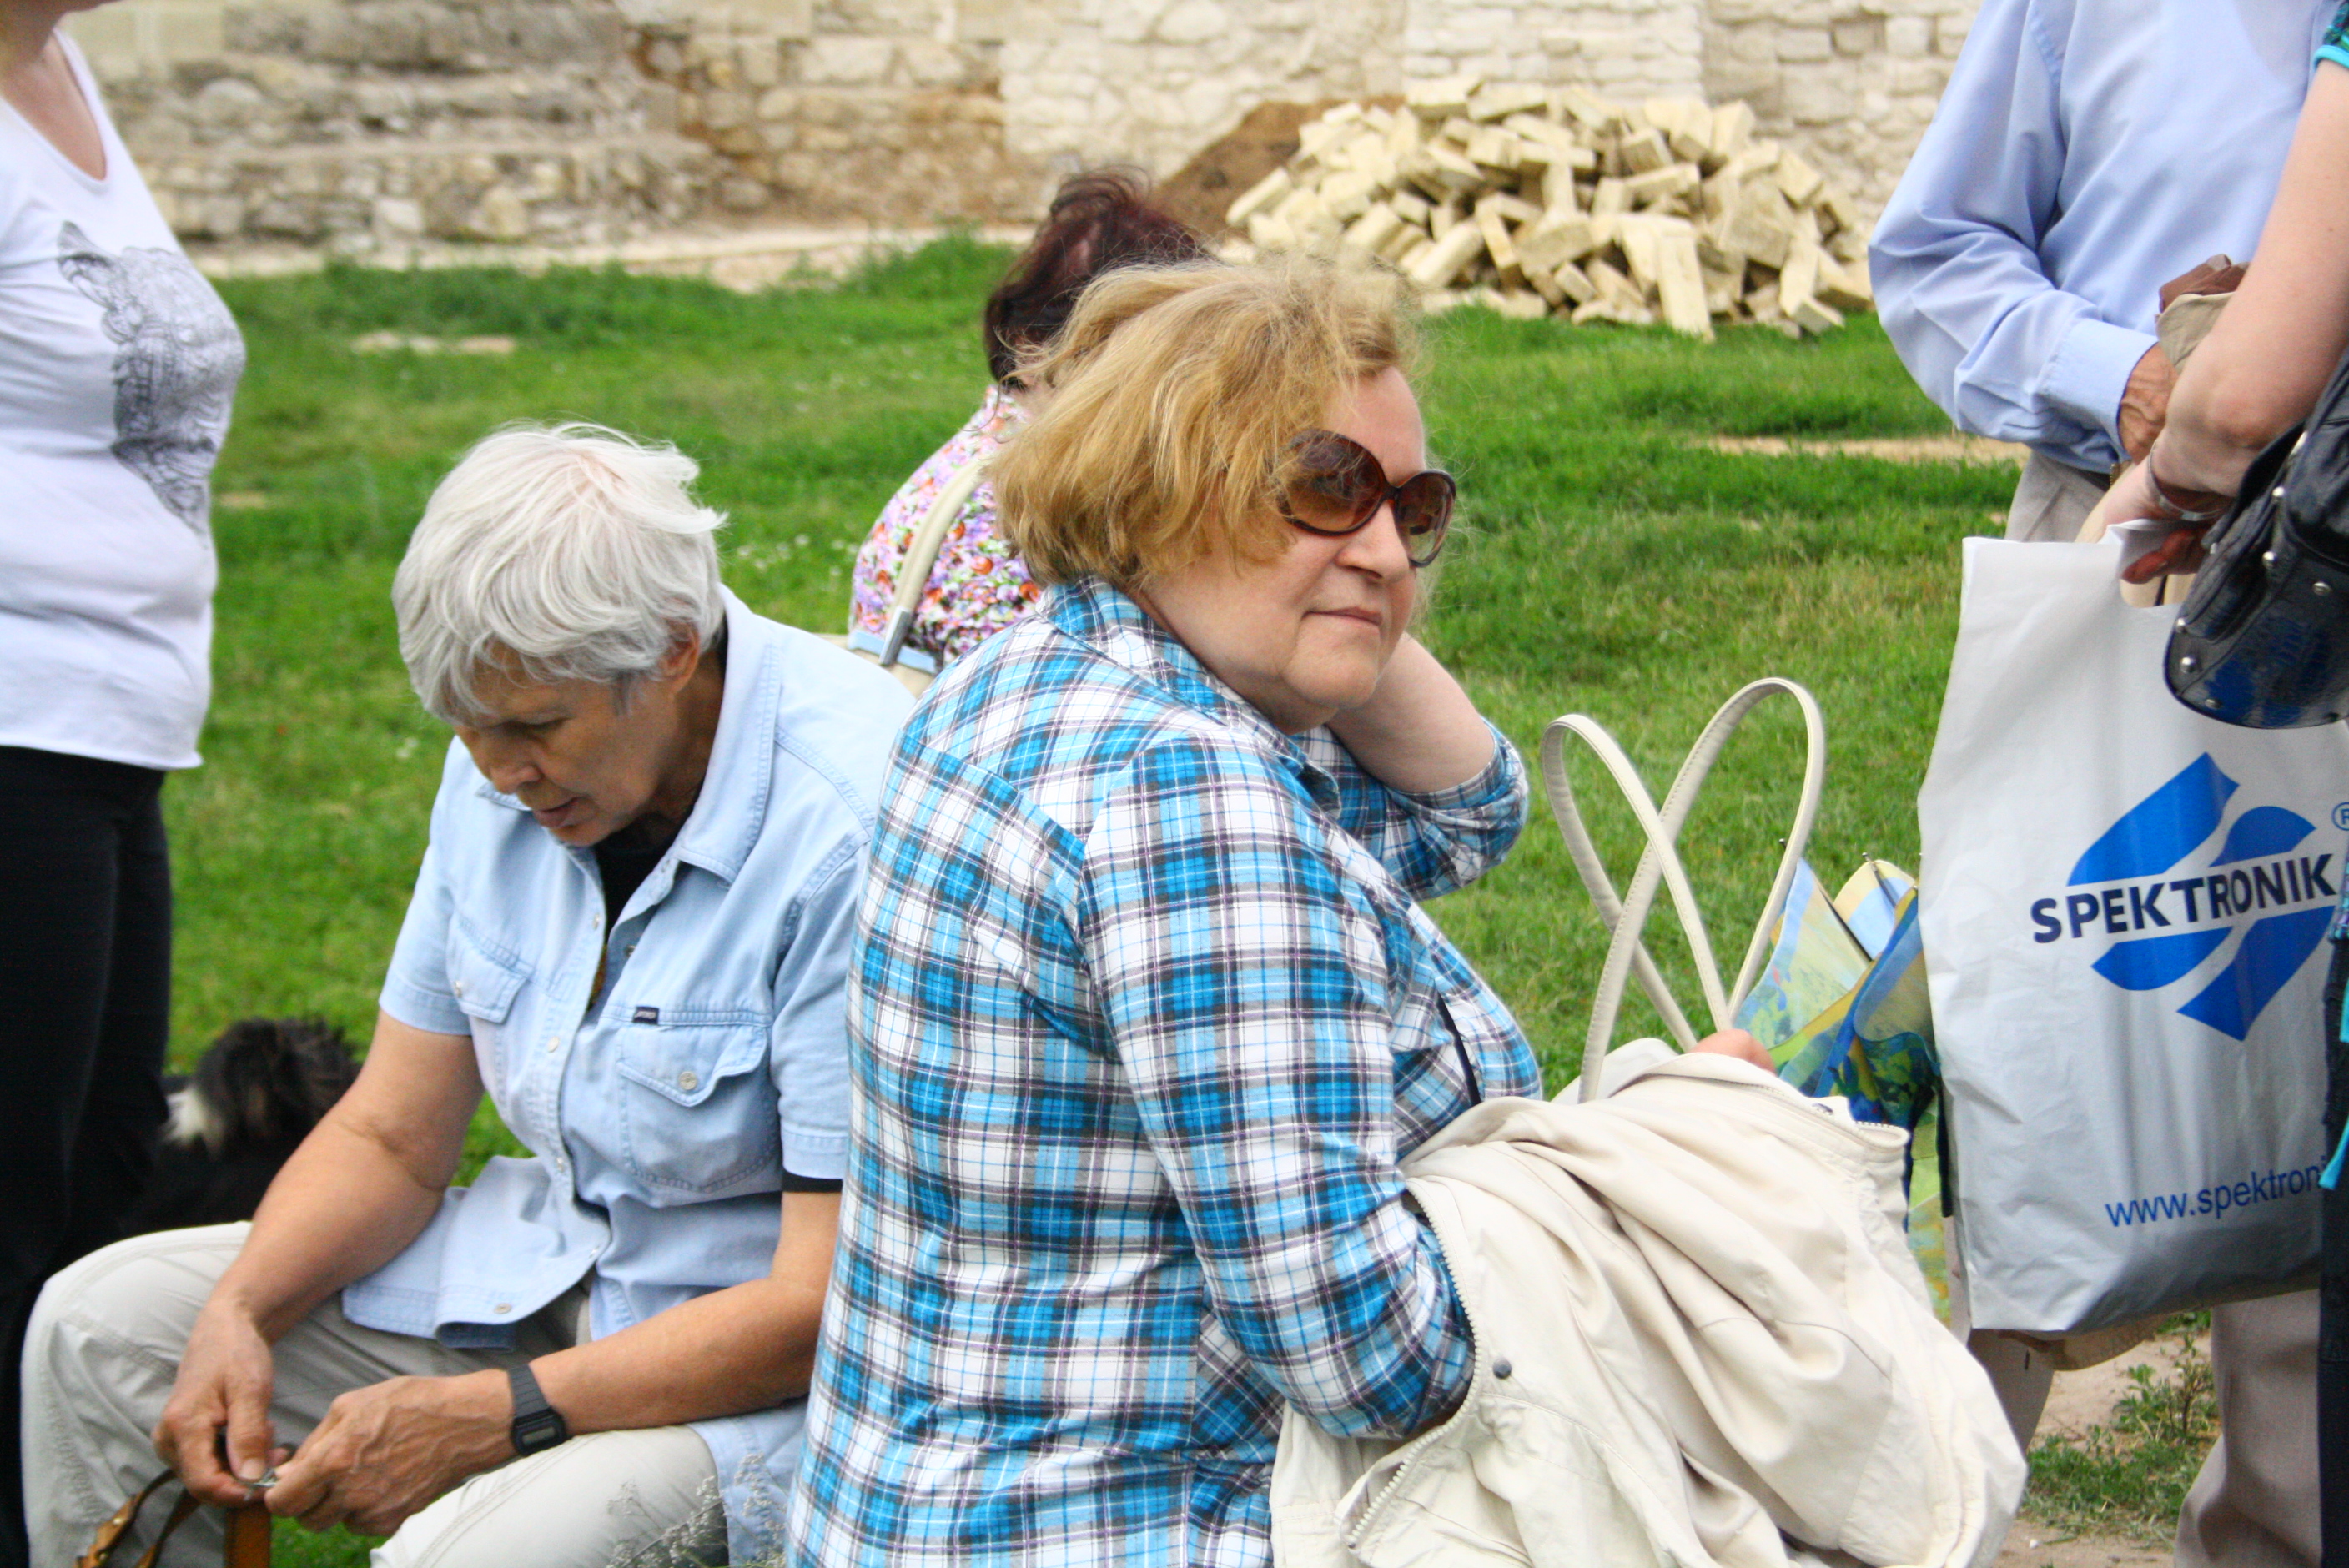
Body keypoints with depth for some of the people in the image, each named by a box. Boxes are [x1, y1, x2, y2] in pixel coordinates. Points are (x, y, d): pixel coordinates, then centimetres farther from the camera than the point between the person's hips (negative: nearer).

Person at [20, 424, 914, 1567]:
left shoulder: (853, 829, -25)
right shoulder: (509, 776, 0)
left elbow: (834, 1298, -25)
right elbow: (391, 1138, 7)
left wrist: (496, 1418, -26)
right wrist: (240, 1314, -12)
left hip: (787, 1368, -8)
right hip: (554, 1274, 8)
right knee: (100, 1323, 4)